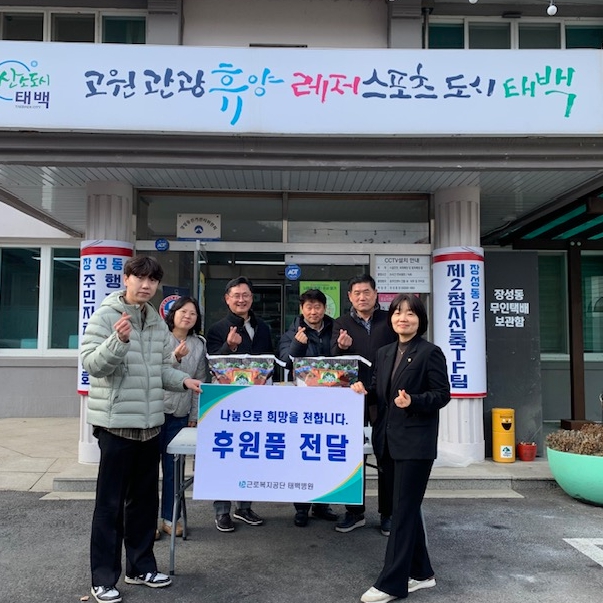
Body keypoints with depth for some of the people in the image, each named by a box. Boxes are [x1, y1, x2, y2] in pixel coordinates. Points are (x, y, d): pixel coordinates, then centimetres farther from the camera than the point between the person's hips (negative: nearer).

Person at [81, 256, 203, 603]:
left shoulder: (158, 322, 9)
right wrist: (119, 340, -33)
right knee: (111, 502, 4)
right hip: (116, 422, -6)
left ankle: (141, 567, 31)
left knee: (145, 498, 16)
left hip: (150, 422, 7)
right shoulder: (106, 316, -10)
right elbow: (92, 364, -18)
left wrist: (185, 381, -3)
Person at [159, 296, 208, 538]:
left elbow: (199, 382, 8)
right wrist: (175, 358, -22)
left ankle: (169, 517, 20)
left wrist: (195, 415, 5)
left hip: (180, 415, 3)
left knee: (173, 468, 9)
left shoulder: (199, 345, 8)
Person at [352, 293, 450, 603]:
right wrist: (365, 390, -5)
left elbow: (442, 395, -9)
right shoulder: (384, 354, 12)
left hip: (416, 442, -7)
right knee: (408, 507, 16)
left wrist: (413, 401, -24)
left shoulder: (430, 352, -7)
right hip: (391, 440, 7)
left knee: (403, 509, -2)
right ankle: (421, 572, 30)